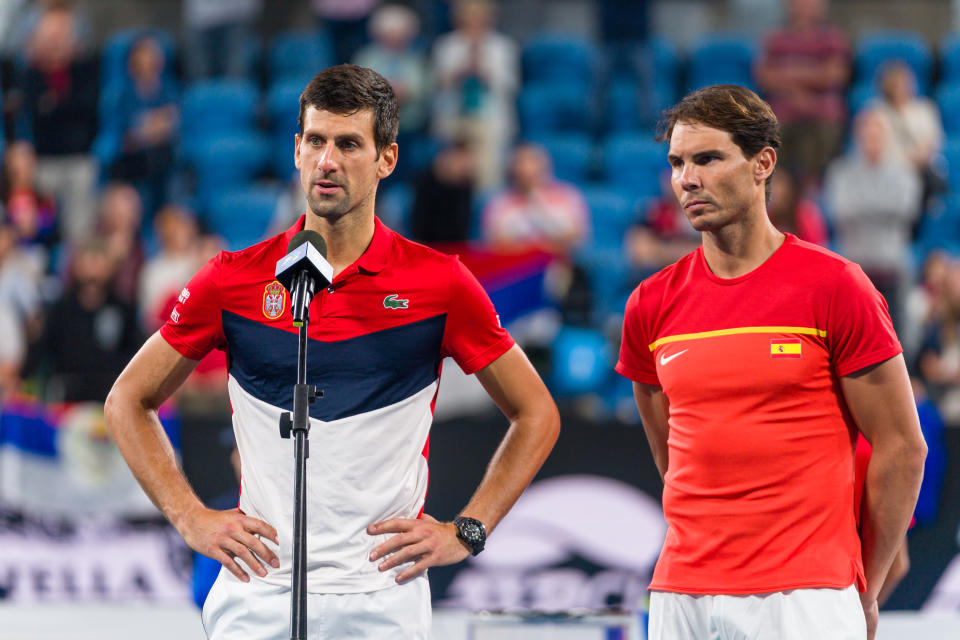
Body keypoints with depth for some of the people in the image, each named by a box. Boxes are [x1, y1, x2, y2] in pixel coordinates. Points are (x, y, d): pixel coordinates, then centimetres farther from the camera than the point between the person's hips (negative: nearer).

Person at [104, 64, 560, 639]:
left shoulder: (440, 282, 1)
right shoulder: (235, 279, 3)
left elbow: (537, 414, 11)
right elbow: (128, 401, 14)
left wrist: (466, 532, 2)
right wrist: (190, 517, 4)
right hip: (259, 594, 1)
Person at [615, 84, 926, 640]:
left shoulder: (835, 286, -3)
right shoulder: (652, 305, 9)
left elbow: (902, 448, 0)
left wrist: (865, 592, 3)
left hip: (805, 595, -4)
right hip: (681, 593, 4)